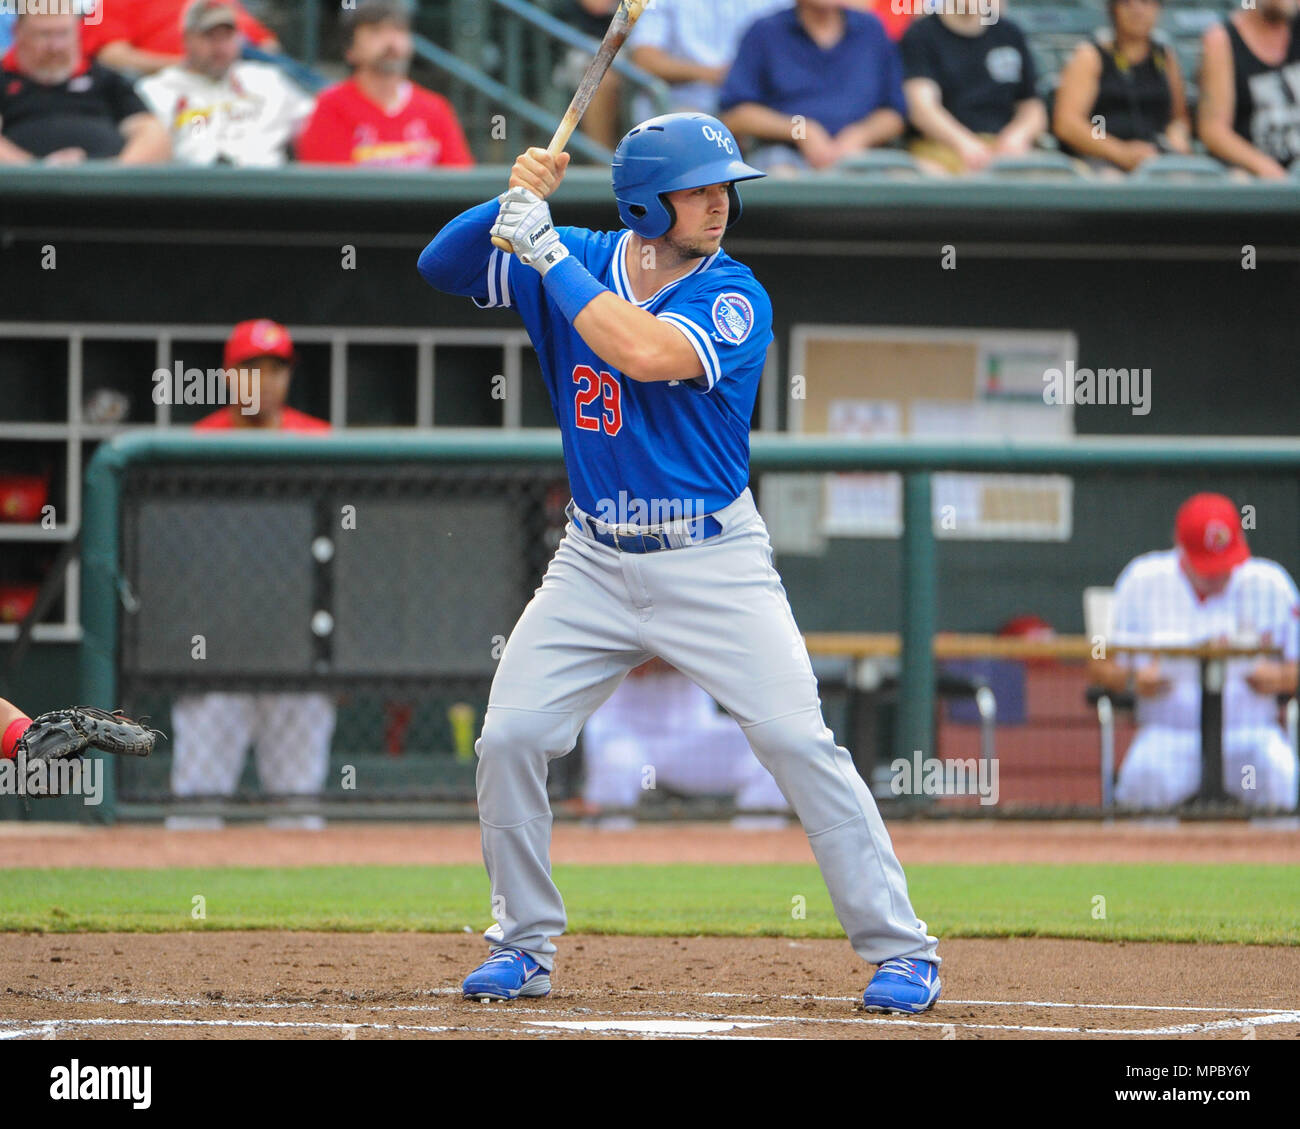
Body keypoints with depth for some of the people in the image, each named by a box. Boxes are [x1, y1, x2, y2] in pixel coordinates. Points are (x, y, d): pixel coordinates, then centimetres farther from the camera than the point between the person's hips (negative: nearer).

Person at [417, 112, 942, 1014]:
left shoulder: (735, 298, -13)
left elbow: (643, 351, -31)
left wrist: (548, 250, -25)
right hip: (596, 561, 4)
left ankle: (900, 948, -4)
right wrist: (514, 203, -17)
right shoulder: (576, 263, 0)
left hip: (713, 563, -4)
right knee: (510, 738, -3)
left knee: (800, 742, -12)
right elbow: (441, 265, 0)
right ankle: (524, 947, 14)